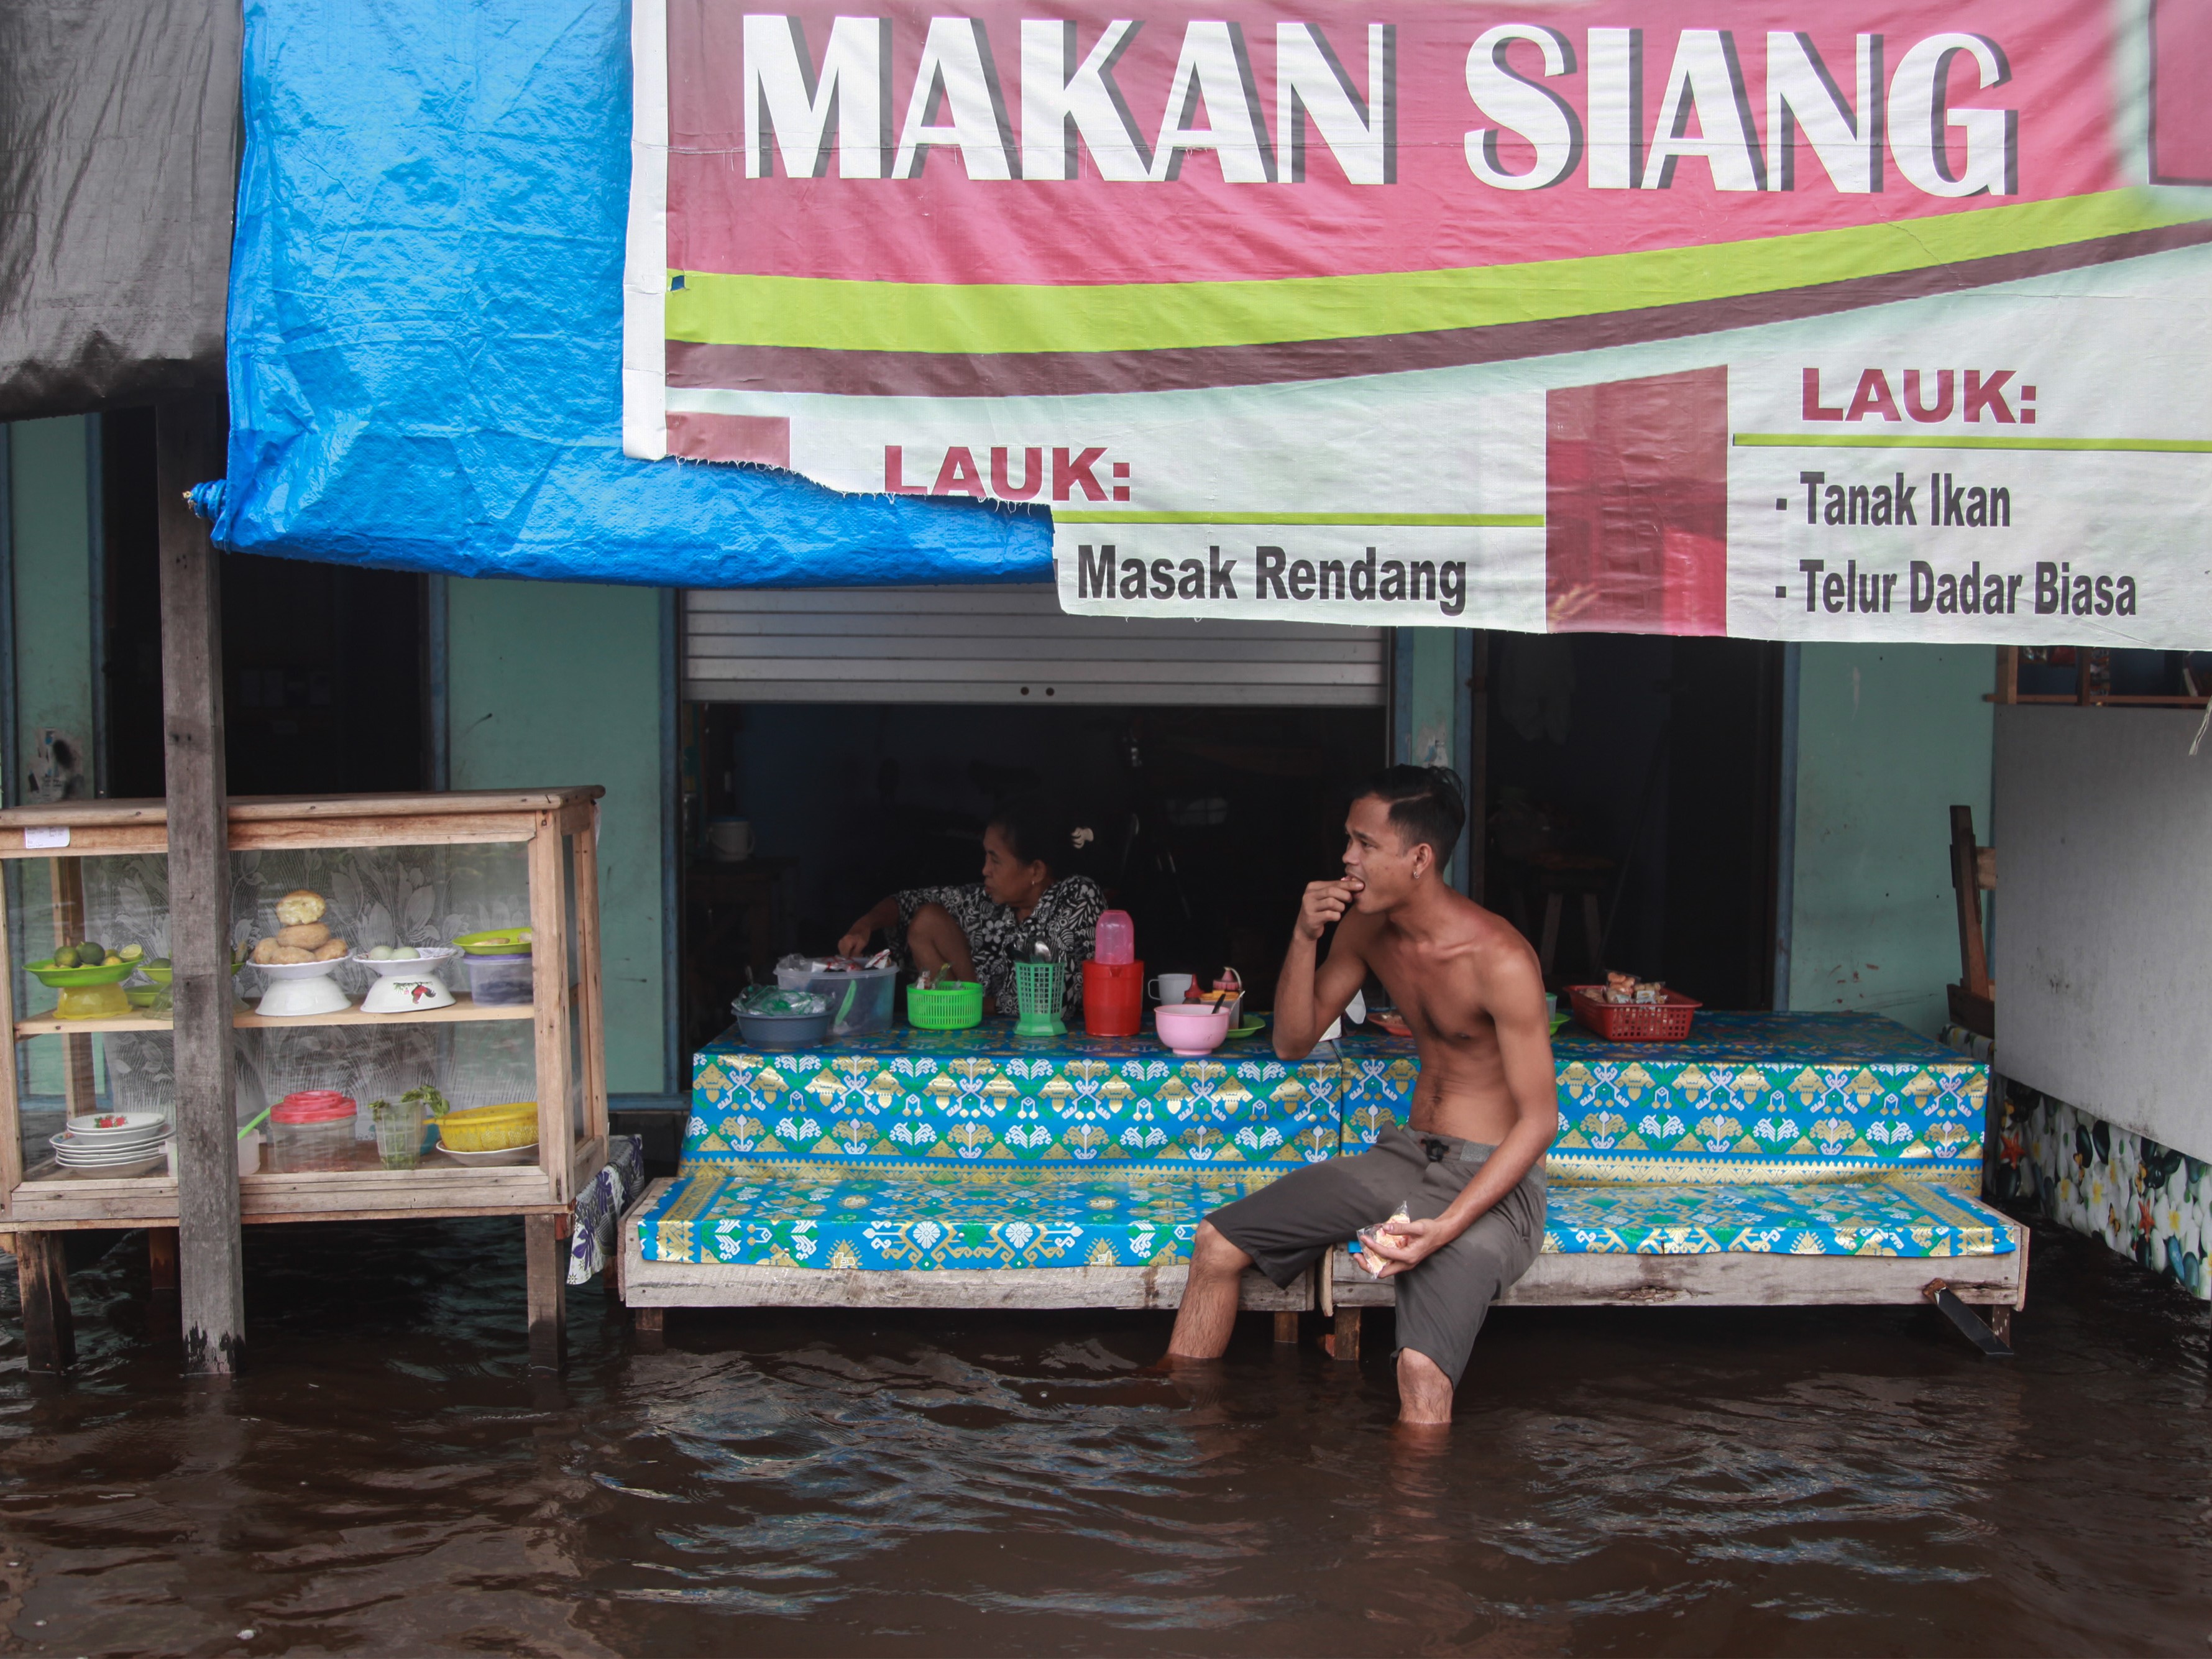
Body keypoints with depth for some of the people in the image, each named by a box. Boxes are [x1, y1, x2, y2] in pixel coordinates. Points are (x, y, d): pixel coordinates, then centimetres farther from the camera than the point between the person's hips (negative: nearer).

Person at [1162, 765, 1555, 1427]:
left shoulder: (1501, 960, -22)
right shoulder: (1366, 928, 1)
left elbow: (1539, 1119, -19)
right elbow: (1294, 1042, 7)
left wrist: (1445, 1227, -30)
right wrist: (1305, 938, -11)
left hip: (1492, 1178, -7)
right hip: (1406, 1155, 7)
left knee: (1423, 1372, -32)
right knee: (1218, 1241, 1)